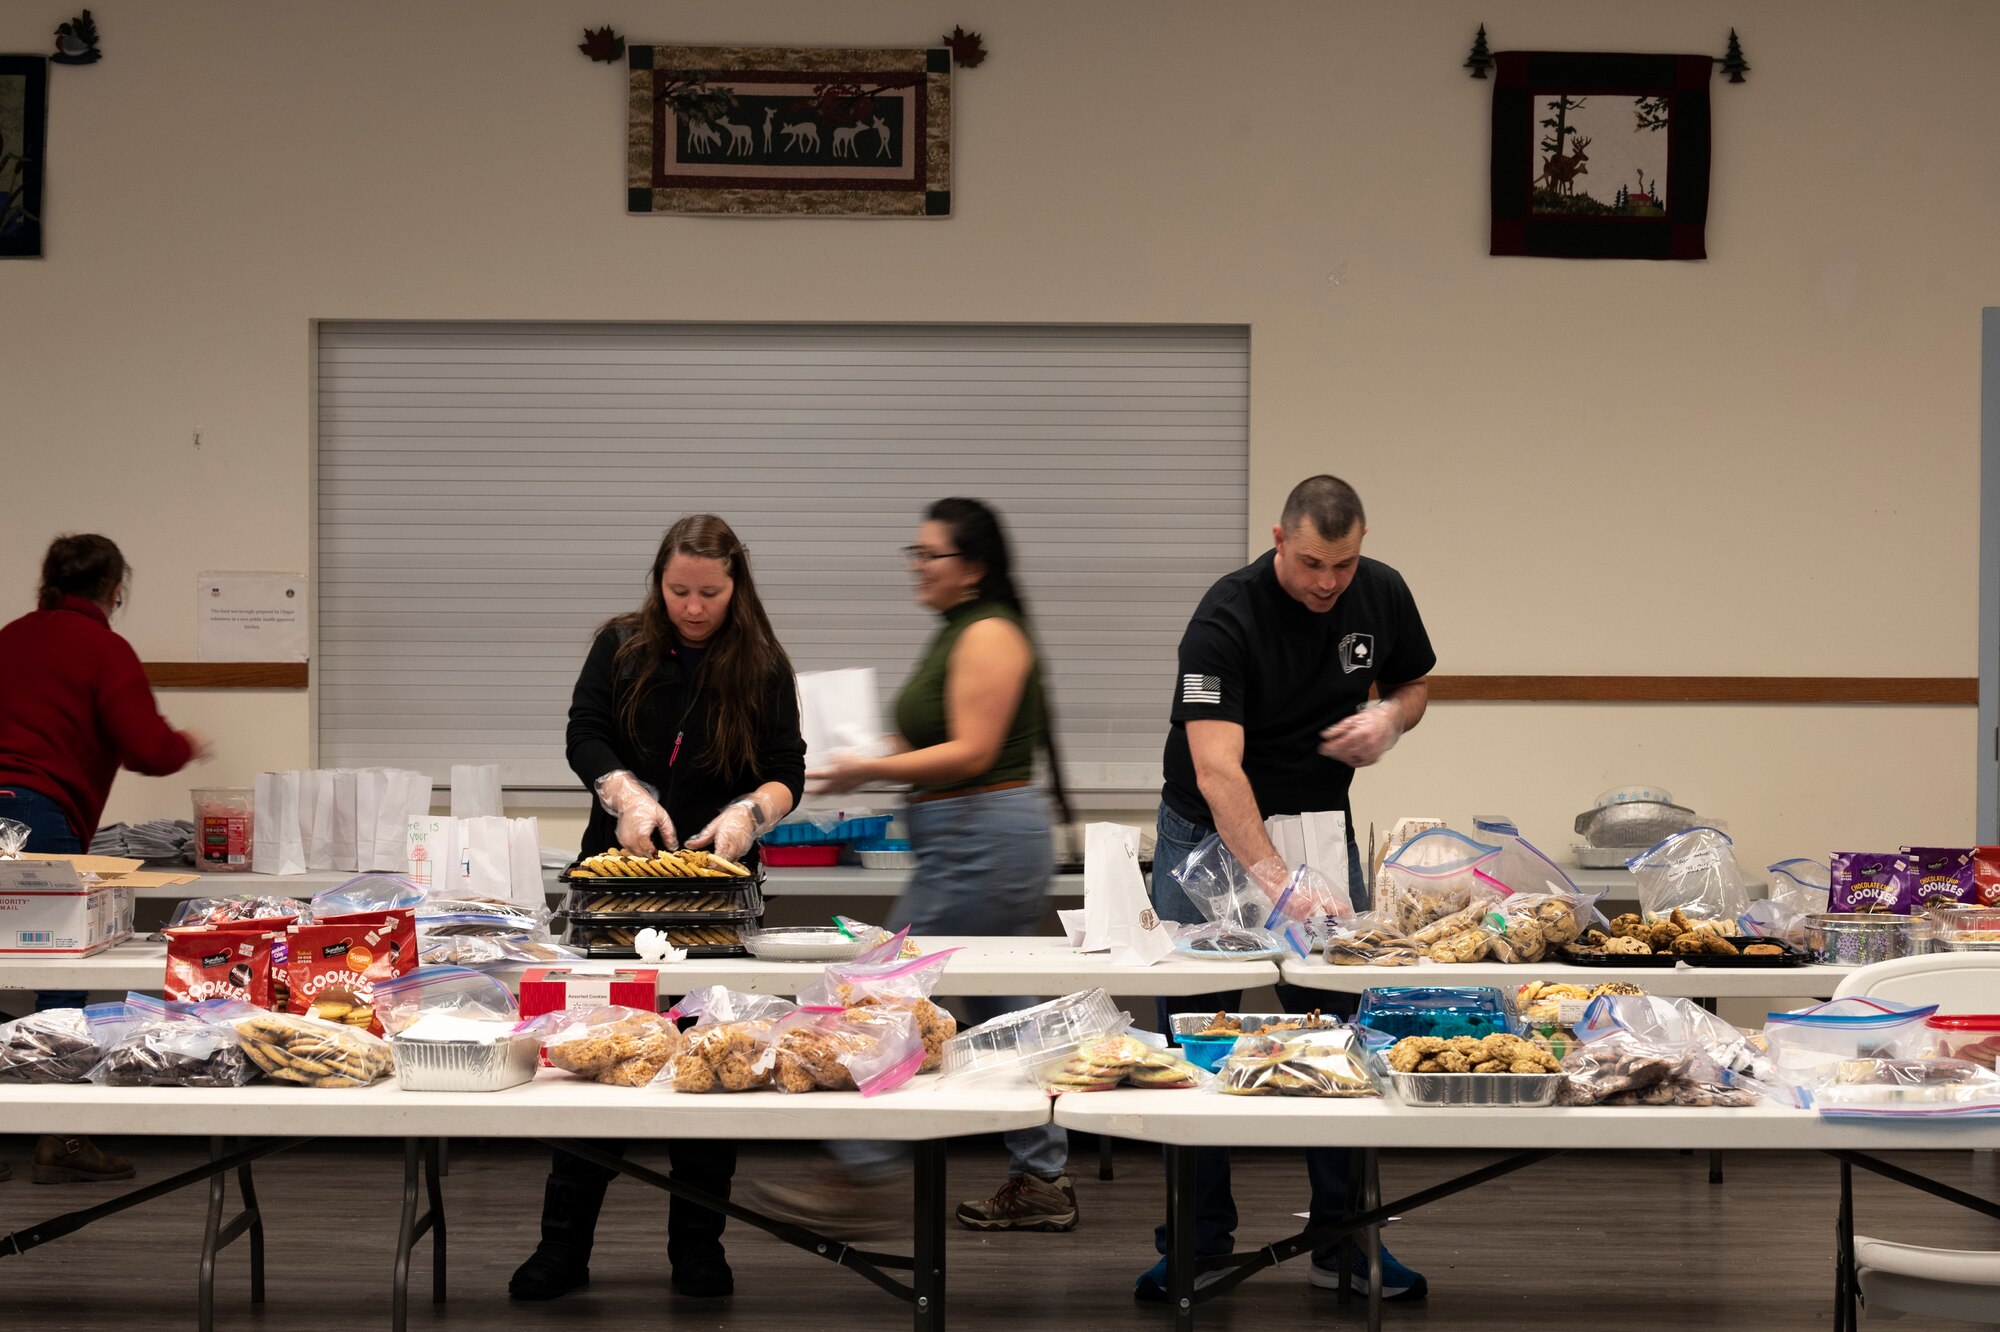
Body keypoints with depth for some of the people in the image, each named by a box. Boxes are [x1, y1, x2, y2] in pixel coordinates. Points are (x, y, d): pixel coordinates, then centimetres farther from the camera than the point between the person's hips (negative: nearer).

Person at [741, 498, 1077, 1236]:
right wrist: (865, 760, 11)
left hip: (985, 838, -11)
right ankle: (1041, 1182, 16)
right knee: (997, 1009, 12)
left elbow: (971, 752, -20)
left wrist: (868, 770, -20)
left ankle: (864, 1179, -3)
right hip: (974, 840, 11)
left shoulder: (989, 636, -13)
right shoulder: (956, 634, 17)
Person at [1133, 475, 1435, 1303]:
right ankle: (1198, 1242, 10)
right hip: (1212, 833, -3)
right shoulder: (1226, 617, -25)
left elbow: (1414, 683, 12)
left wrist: (1390, 716, -14)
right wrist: (1273, 878, -46)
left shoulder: (1382, 595, -8)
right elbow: (1216, 769, -34)